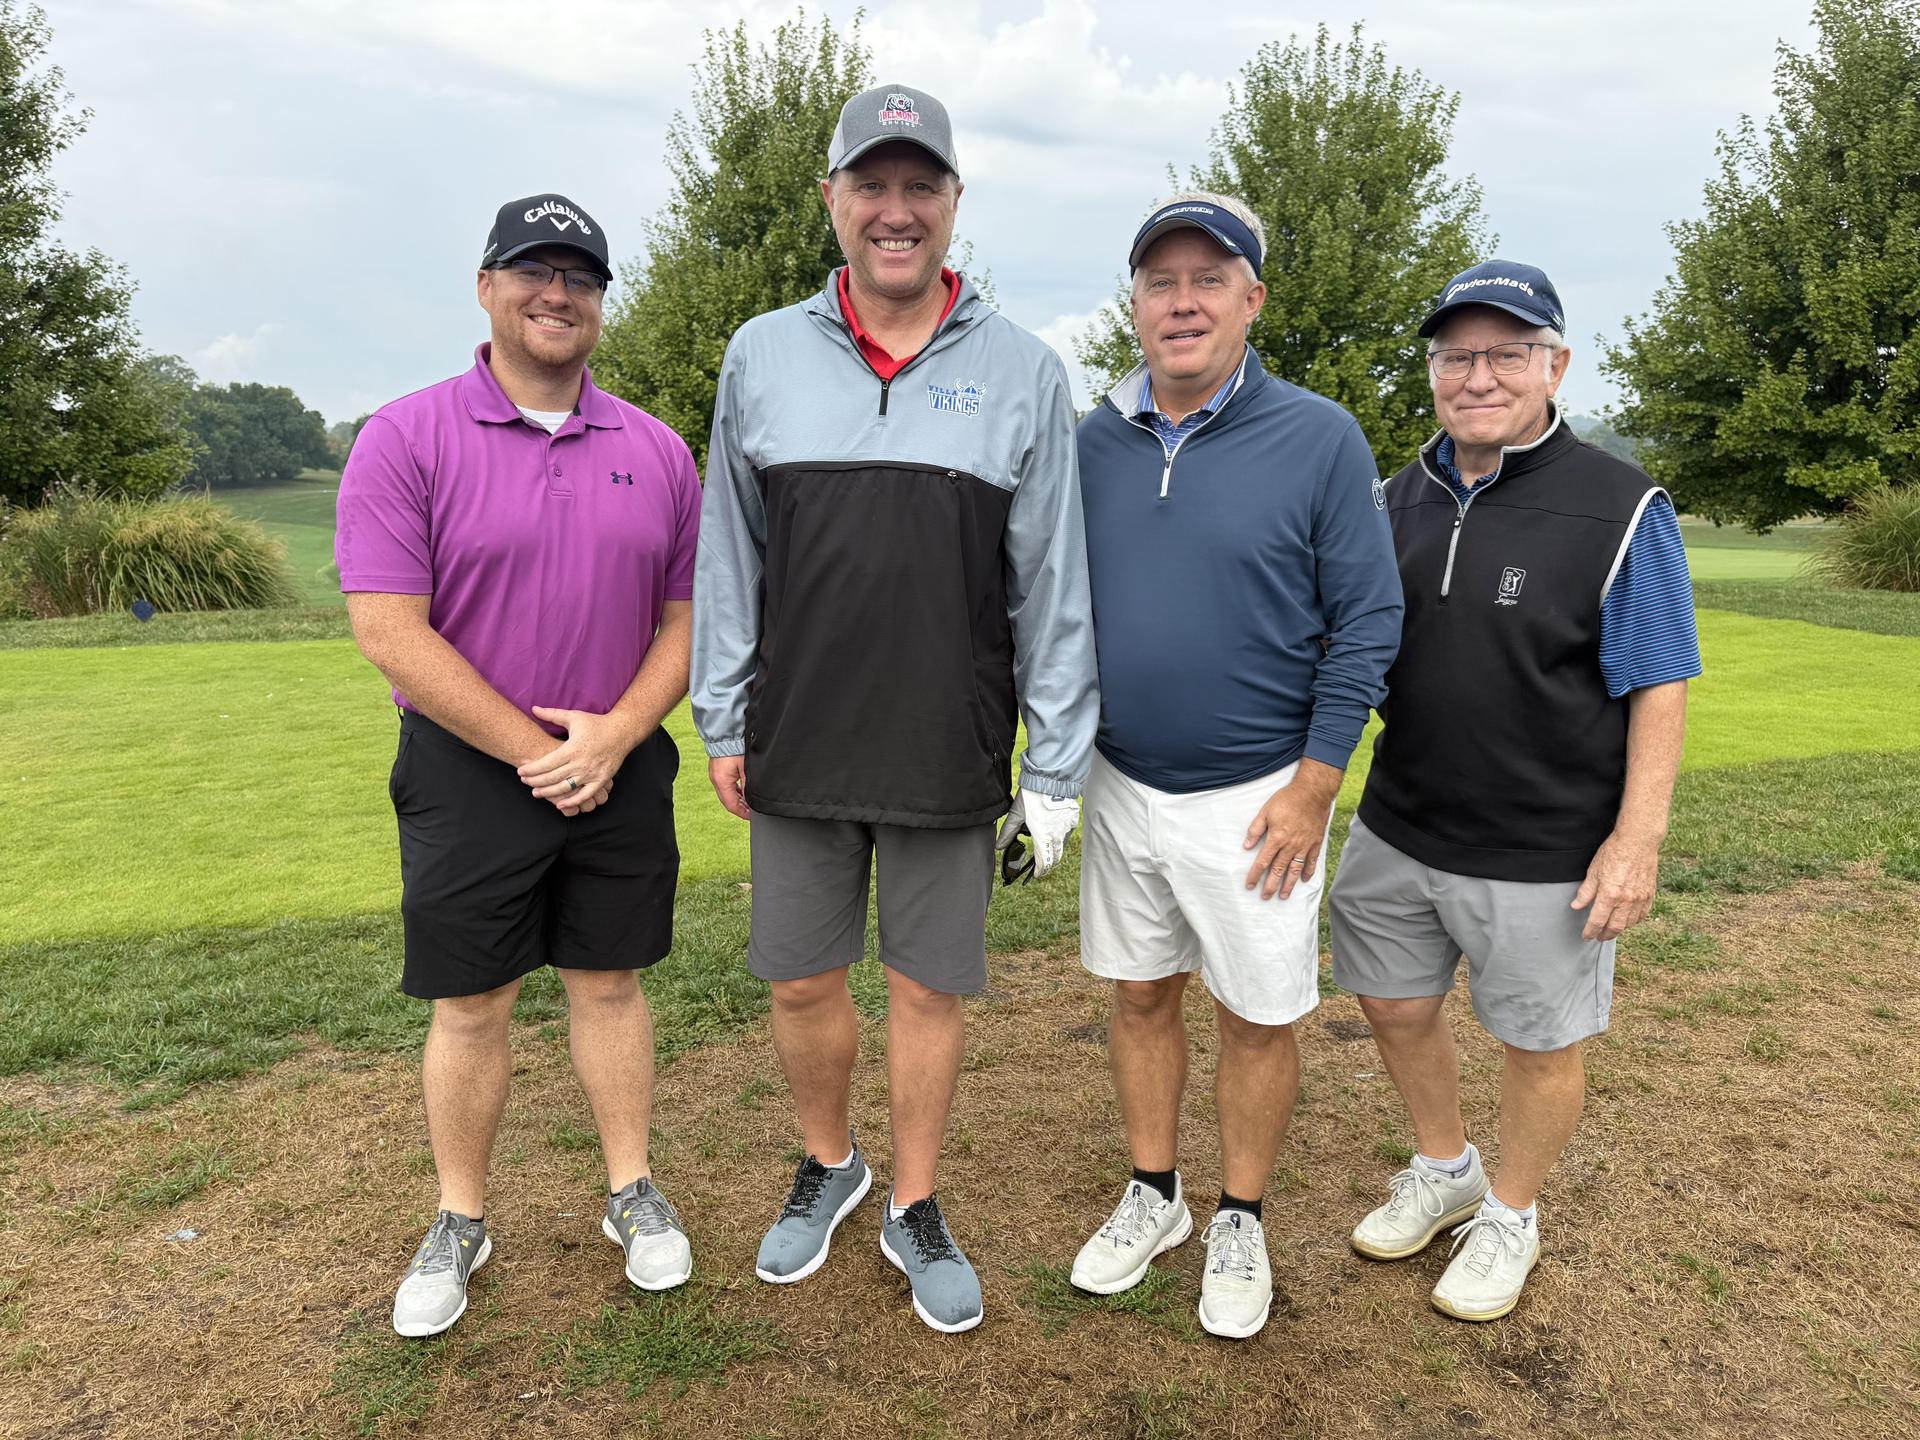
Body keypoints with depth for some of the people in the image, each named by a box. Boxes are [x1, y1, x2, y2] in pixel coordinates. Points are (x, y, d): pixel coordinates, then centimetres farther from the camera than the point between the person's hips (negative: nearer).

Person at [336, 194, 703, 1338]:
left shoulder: (657, 451, 5)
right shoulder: (407, 440, -6)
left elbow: (685, 618, 5)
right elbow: (390, 631, -13)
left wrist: (611, 738, -10)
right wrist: (536, 751, -13)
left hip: (621, 767, 3)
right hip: (469, 771, -2)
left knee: (611, 983, 13)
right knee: (471, 1006, 9)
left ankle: (634, 1195, 29)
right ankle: (461, 1222, 28)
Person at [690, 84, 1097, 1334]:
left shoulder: (1025, 373, -1)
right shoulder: (763, 355, 3)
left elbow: (1054, 586, -1)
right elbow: (728, 560, 7)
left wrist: (1058, 768, -2)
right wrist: (723, 724, 5)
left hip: (951, 759, -1)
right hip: (798, 749, 2)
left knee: (931, 990, 10)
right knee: (803, 983, 14)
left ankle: (916, 1208, 33)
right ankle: (829, 1166, 41)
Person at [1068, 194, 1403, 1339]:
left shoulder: (1320, 439, -9)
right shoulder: (1094, 441, 2)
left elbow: (1368, 621, -8)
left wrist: (1315, 782, -12)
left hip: (1255, 799, -3)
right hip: (1122, 785, 4)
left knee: (1257, 1017, 9)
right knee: (1141, 993, 16)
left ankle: (1240, 1224, 32)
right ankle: (1153, 1197, 37)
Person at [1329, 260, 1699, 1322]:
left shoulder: (1619, 510, -12)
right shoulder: (1406, 496, 4)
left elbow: (1659, 688, -10)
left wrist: (1637, 838, -15)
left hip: (1542, 855, -5)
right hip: (1397, 828, 6)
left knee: (1539, 1044, 11)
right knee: (1394, 1006, 18)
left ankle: (1509, 1216, 37)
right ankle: (1442, 1173, 44)